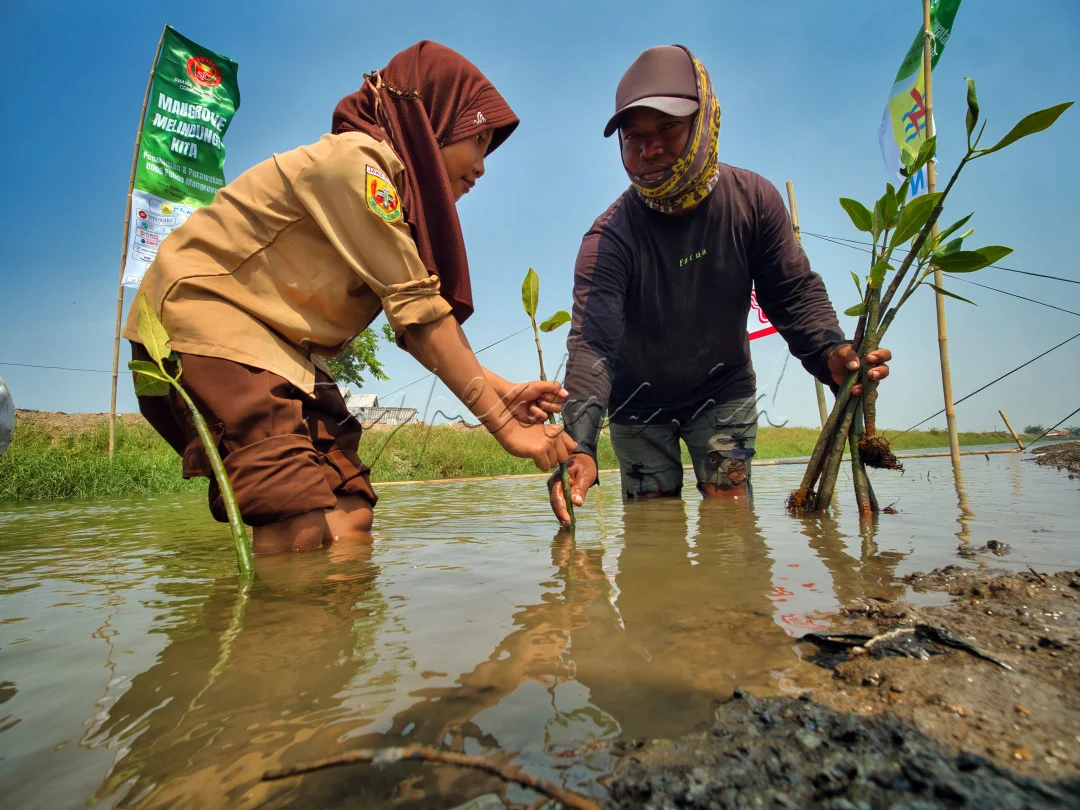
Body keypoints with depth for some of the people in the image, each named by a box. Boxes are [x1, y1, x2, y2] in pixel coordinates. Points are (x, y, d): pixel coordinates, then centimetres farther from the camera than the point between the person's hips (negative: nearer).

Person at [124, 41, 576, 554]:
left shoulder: (399, 183, 12)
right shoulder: (355, 159, -16)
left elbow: (414, 320, 3)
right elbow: (417, 311, -21)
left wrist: (501, 390, -7)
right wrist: (502, 422, -17)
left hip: (273, 341, 9)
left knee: (352, 517, -4)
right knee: (307, 532, -23)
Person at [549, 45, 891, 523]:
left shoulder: (751, 198, -14)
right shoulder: (609, 237, -26)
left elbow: (794, 292, -8)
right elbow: (592, 343, -37)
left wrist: (829, 351, -31)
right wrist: (578, 446, -53)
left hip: (723, 391, 2)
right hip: (639, 404, -1)